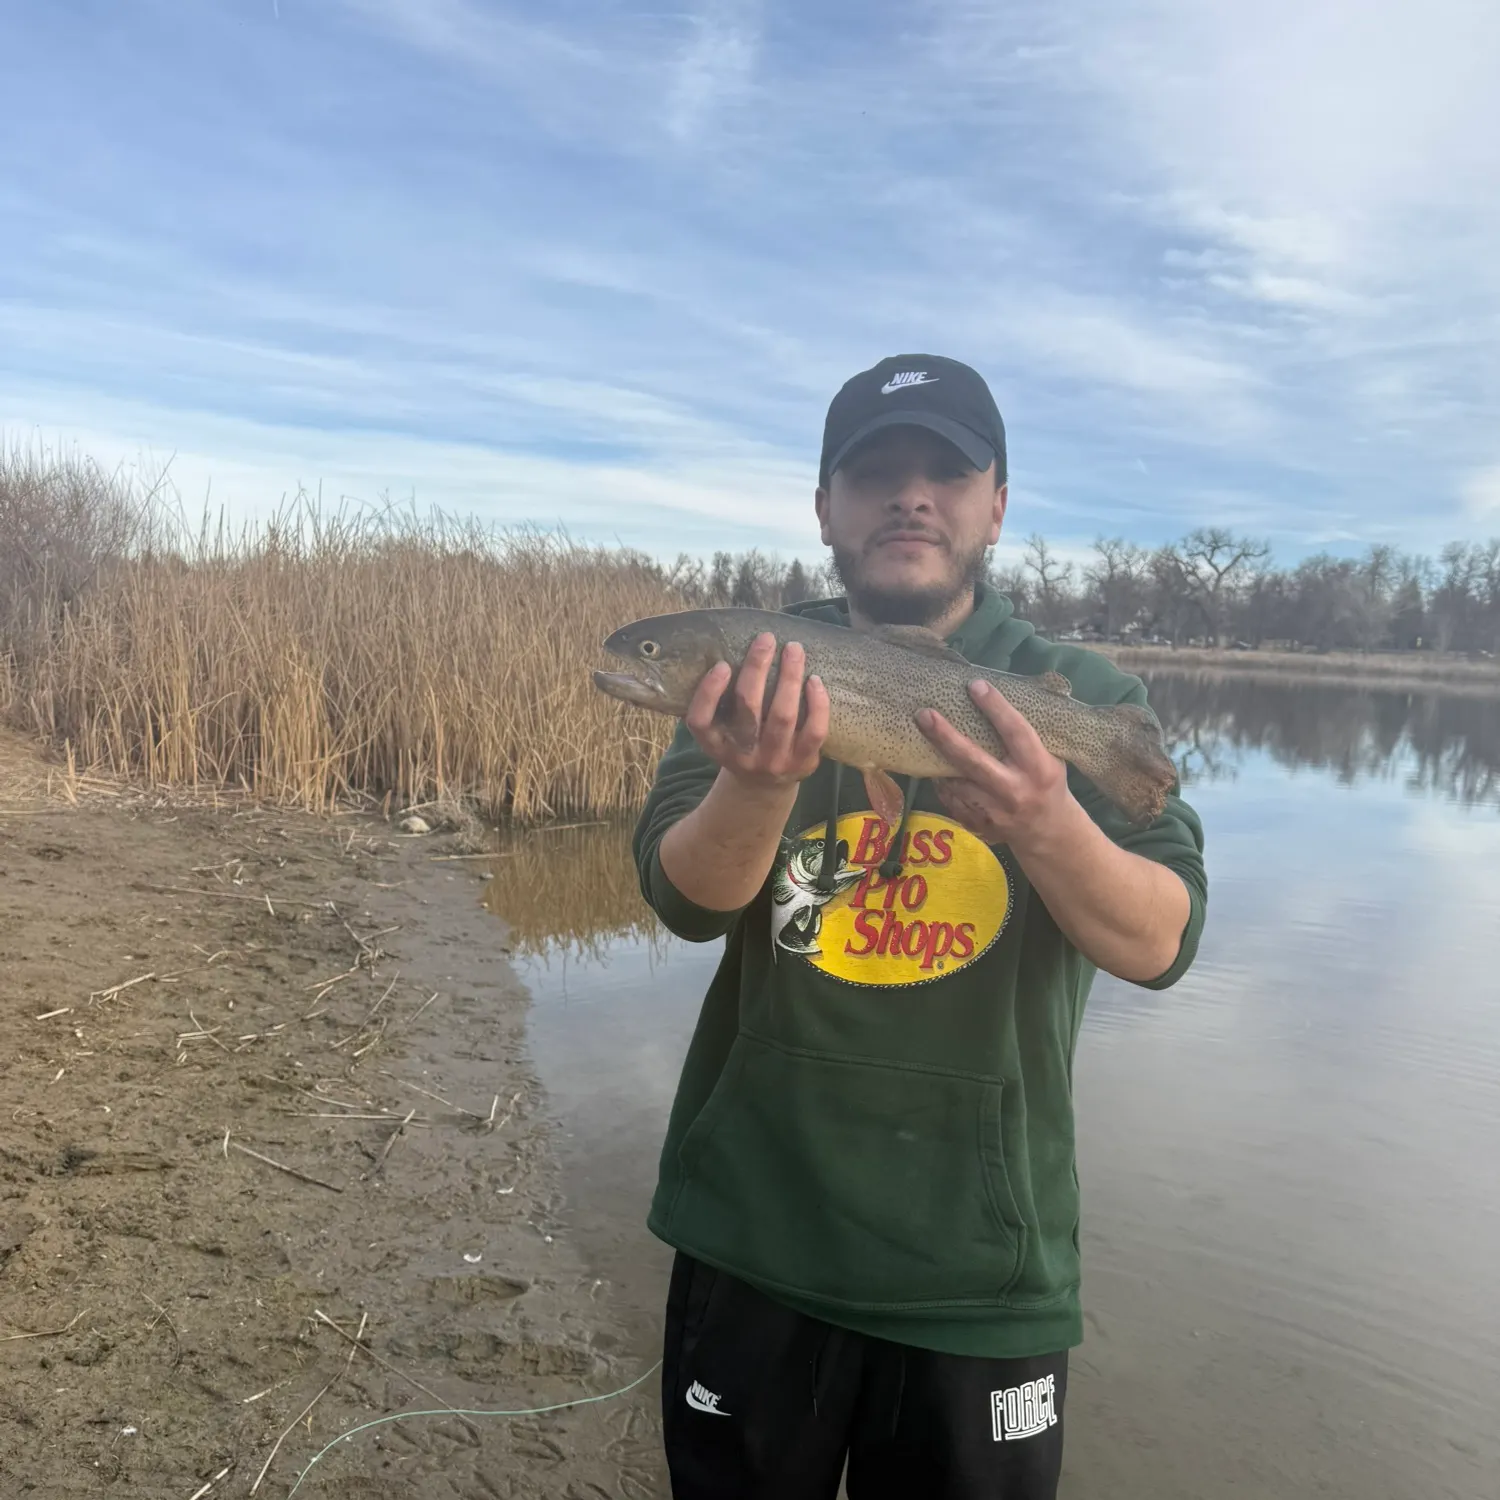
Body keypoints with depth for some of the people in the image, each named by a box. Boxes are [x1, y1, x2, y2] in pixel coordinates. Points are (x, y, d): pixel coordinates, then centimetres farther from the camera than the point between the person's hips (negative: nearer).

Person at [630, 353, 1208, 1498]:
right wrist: (759, 782, -36)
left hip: (987, 1263, 0)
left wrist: (1046, 823, -34)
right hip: (755, 1239, 1)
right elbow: (685, 897, -15)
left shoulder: (1082, 698, -3)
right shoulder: (758, 675, -2)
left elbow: (1160, 943, -13)